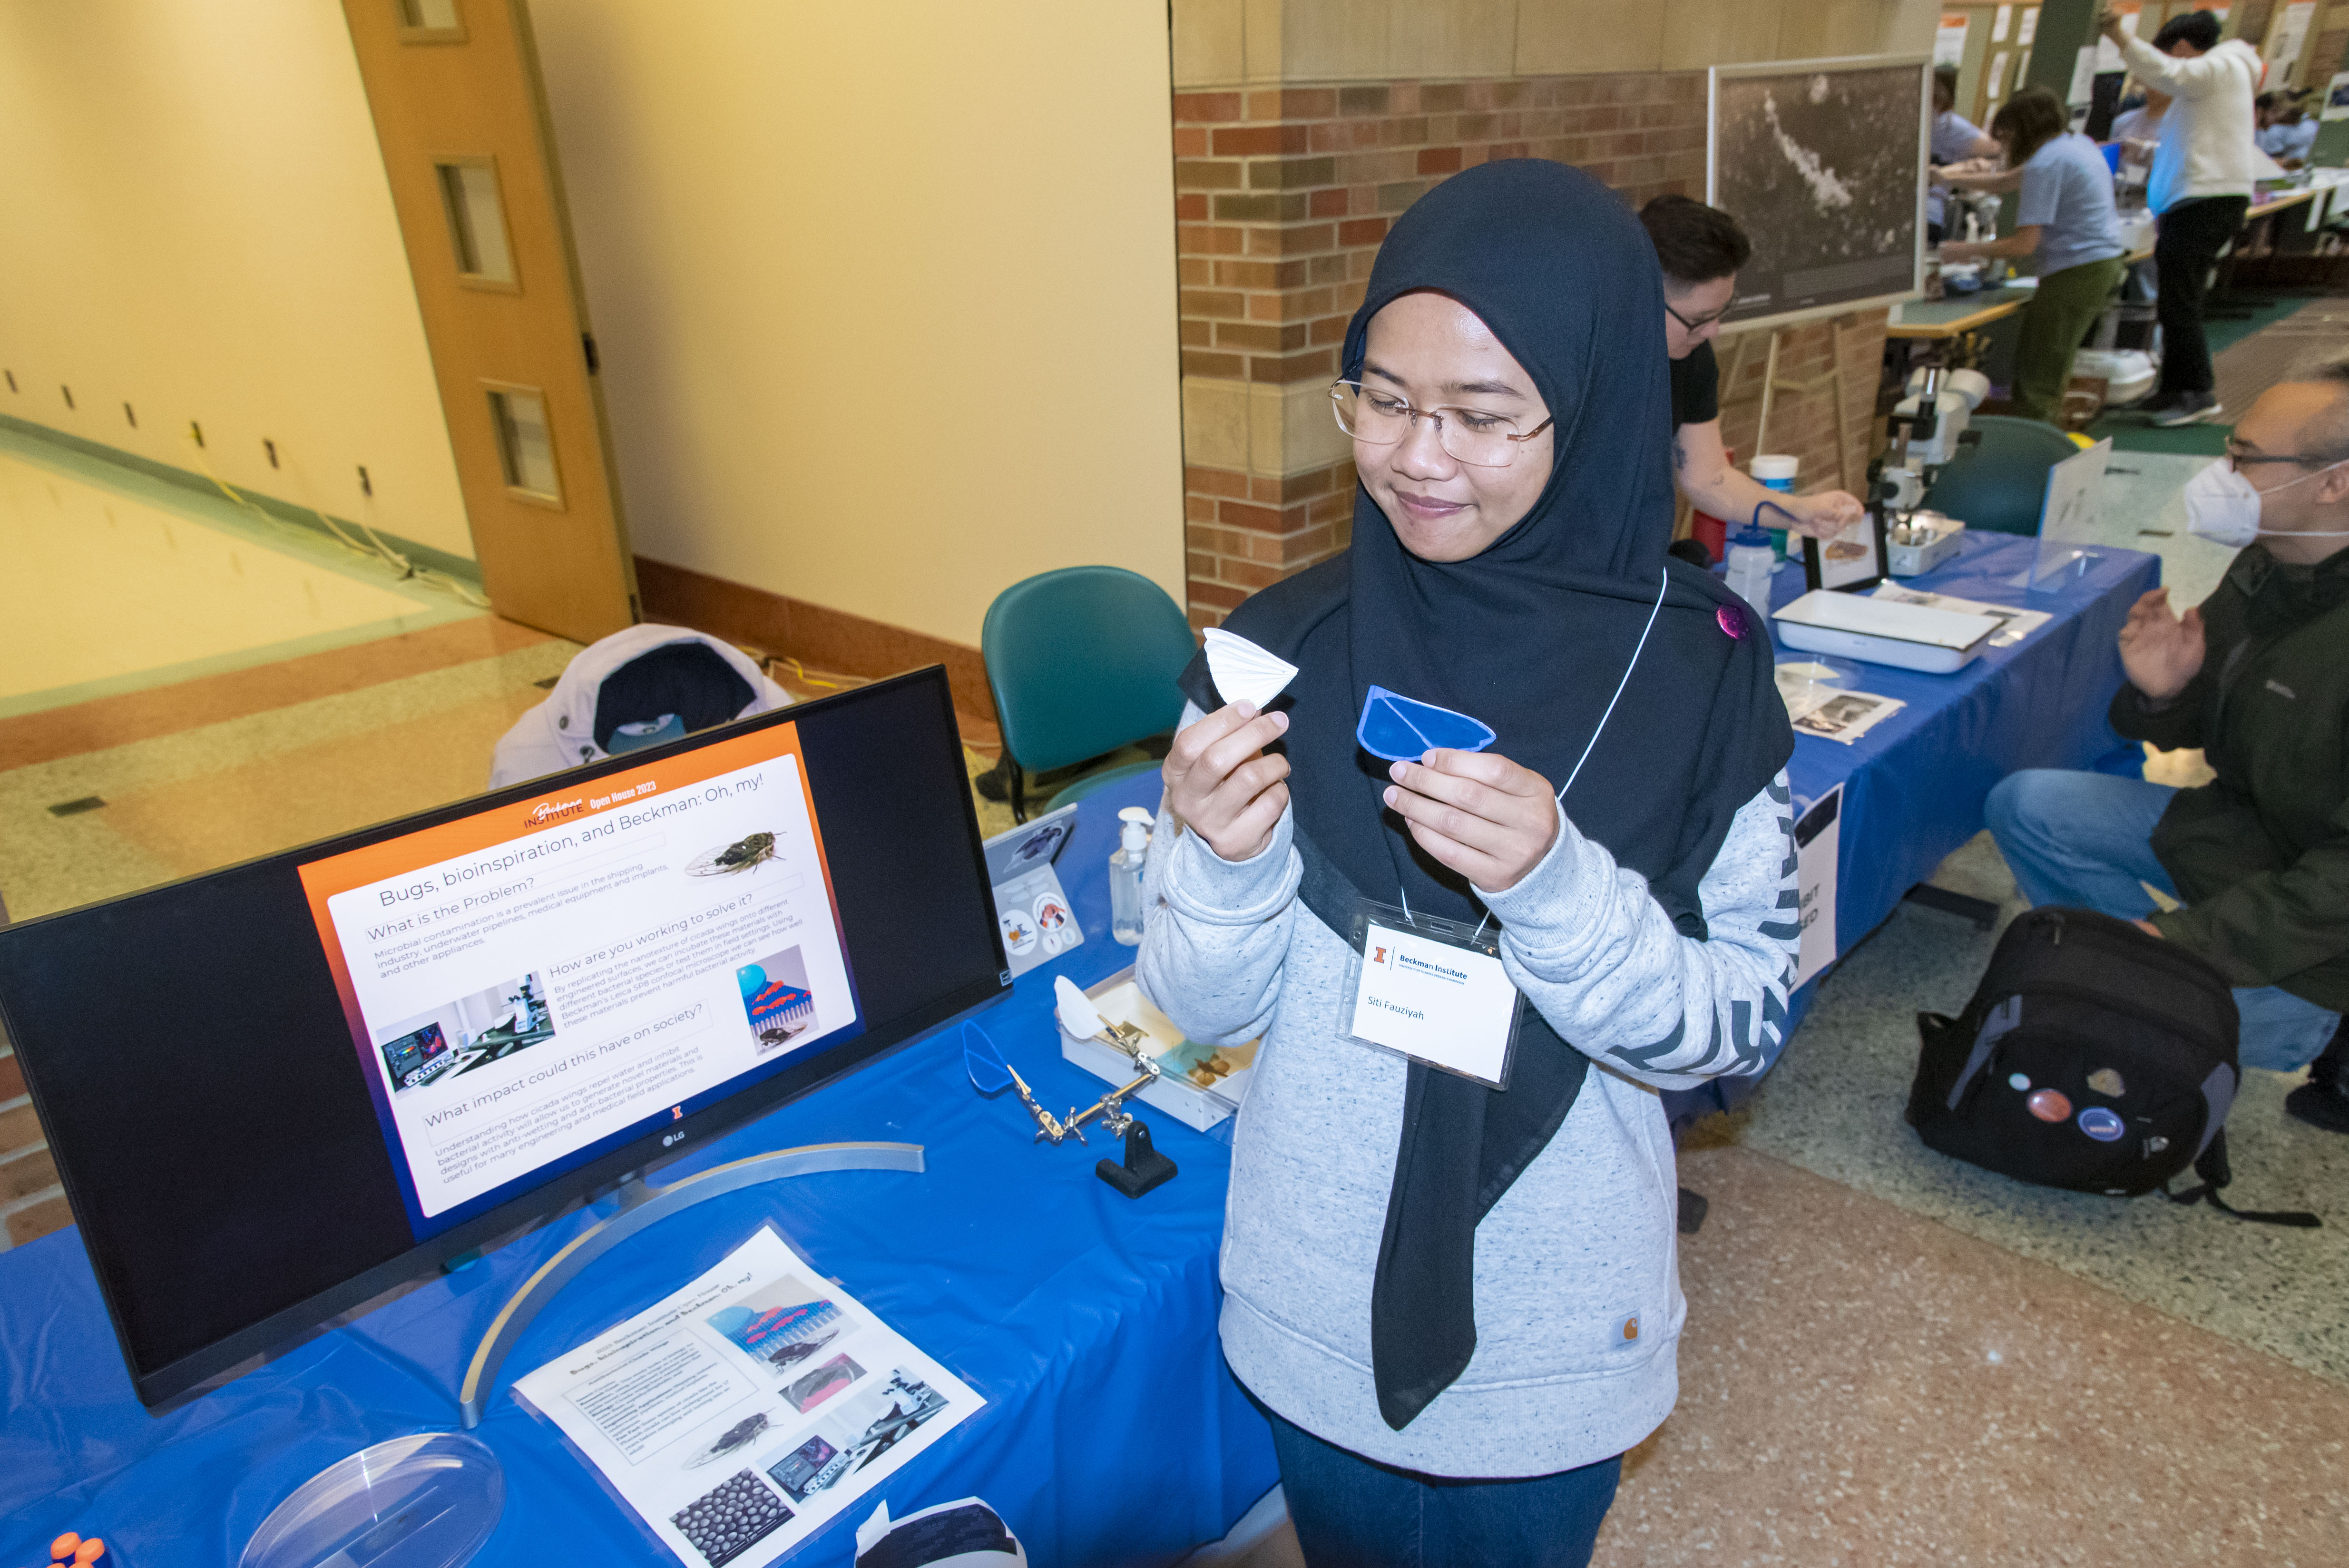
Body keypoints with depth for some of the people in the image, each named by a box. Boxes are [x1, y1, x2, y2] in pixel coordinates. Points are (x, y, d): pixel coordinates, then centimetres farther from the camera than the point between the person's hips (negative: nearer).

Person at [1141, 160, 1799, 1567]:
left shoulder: (1695, 669, -16)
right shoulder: (1284, 647, -13)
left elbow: (1744, 1025, -12)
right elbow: (1210, 1012, -7)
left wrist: (1555, 885, -30)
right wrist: (1225, 862, -29)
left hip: (1558, 1333, -1)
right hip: (1319, 1308, 1)